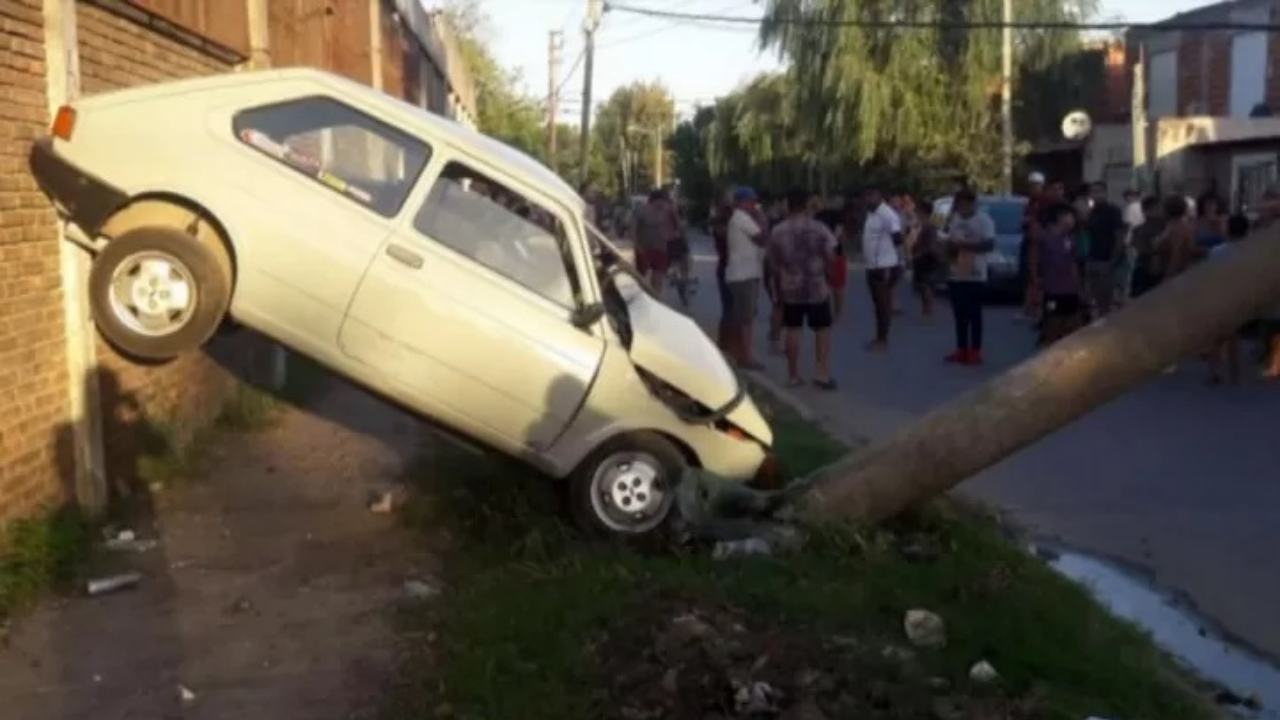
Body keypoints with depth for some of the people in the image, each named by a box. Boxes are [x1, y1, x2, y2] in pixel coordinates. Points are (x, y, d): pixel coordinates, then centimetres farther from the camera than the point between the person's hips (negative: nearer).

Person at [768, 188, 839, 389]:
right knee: (822, 330, 7)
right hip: (817, 286, -2)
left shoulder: (777, 231, -1)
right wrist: (824, 270, 10)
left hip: (790, 287, 2)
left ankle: (793, 376, 12)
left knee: (792, 330, 8)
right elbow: (830, 257, -10)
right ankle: (822, 374, 5)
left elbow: (773, 262, 3)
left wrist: (780, 283, 16)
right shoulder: (819, 228, -9)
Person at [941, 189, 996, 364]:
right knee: (959, 314, 10)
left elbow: (989, 244, -17)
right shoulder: (955, 220, 13)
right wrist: (950, 248, -4)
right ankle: (961, 350, 18)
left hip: (975, 275, -6)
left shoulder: (984, 220, -8)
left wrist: (965, 244, -21)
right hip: (956, 274, 7)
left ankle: (975, 351, 2)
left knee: (974, 314, -3)